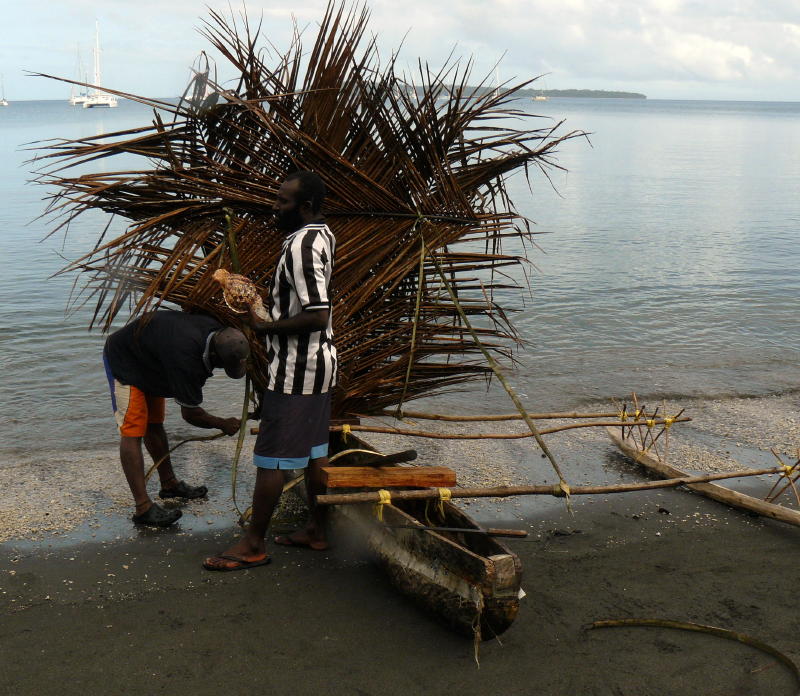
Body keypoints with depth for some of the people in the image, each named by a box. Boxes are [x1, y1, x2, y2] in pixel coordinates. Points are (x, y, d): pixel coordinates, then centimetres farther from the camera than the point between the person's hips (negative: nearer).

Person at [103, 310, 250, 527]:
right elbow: (190, 414, -27)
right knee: (132, 431, -13)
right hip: (123, 361, -9)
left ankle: (169, 484, 29)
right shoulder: (185, 357, -41)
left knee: (154, 425, 17)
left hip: (148, 361, 9)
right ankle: (143, 508, -16)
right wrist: (223, 424, -12)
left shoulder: (216, 332, -18)